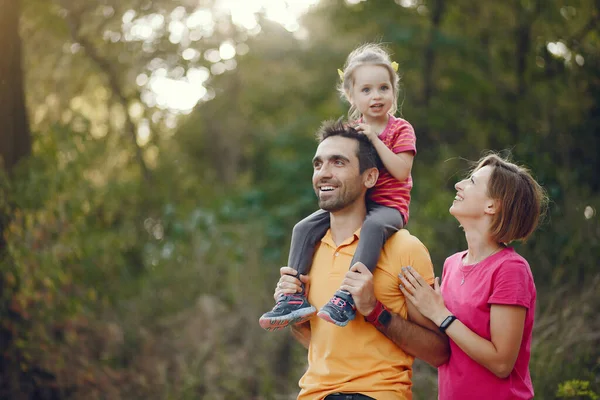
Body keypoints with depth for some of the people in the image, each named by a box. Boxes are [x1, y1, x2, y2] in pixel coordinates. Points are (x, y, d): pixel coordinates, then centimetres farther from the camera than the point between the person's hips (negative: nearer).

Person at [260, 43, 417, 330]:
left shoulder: (401, 129, -1)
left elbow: (401, 171, -15)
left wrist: (375, 140, -18)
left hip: (388, 205, -6)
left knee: (373, 226, -40)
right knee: (304, 228, -13)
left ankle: (346, 299, -48)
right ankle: (294, 298, -18)